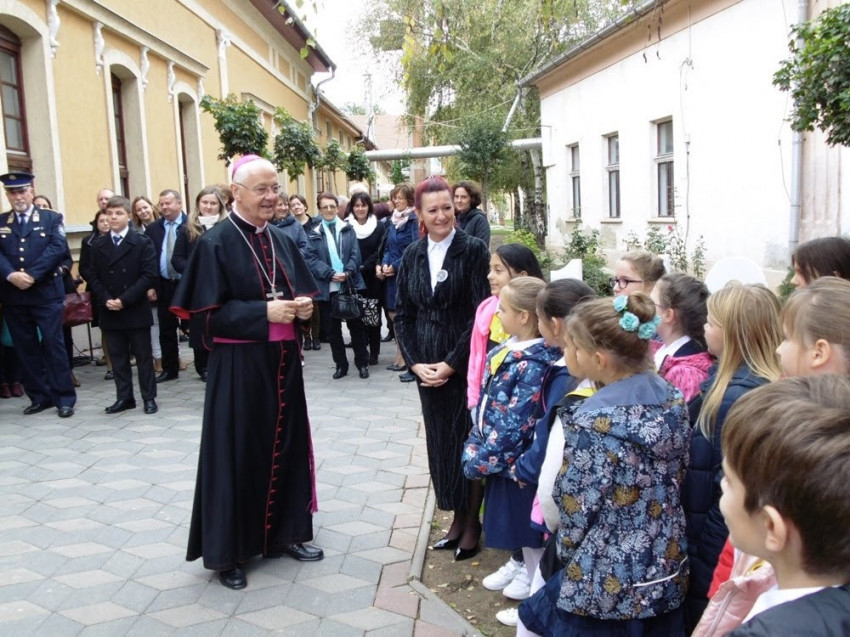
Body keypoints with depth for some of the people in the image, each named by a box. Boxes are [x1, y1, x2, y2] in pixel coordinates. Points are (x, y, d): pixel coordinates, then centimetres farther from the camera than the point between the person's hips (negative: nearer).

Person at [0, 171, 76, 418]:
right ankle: (39, 396, 17)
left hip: (46, 293, -3)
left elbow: (58, 248, -9)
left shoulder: (52, 218, 4)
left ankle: (64, 397, 3)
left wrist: (32, 275, -17)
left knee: (54, 343, -3)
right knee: (25, 348, 8)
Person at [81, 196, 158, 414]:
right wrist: (105, 299, -10)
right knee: (118, 357, 9)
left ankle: (149, 397, 12)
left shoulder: (142, 243, -2)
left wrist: (124, 300, -16)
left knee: (143, 356, 5)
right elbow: (92, 276, 6)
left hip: (135, 310, -3)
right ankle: (124, 397, 17)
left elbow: (148, 276, -9)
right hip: (109, 311, 3)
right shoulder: (97, 244, 8)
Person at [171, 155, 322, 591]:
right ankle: (227, 551, 16)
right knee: (237, 451, 1)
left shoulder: (281, 241, 10)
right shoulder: (215, 243, -10)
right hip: (238, 365, -6)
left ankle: (284, 532, 30)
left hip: (282, 360, 7)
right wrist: (264, 312, -22)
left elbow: (302, 292, 16)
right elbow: (209, 313, -14)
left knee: (285, 445, 14)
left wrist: (303, 306, -7)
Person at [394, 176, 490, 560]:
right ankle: (457, 517, 24)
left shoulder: (473, 250, -8)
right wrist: (415, 363, -4)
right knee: (440, 440, 10)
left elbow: (480, 312, -11)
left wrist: (451, 363, -13)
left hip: (465, 364, -4)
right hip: (427, 367, 4)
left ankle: (472, 522, 18)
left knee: (467, 439, 2)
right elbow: (403, 314, 8)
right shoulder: (412, 256, 6)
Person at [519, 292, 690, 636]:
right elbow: (676, 479, 6)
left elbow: (576, 505, -16)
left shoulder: (593, 422, -24)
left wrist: (567, 550, 4)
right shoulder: (674, 400, -4)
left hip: (608, 582, -6)